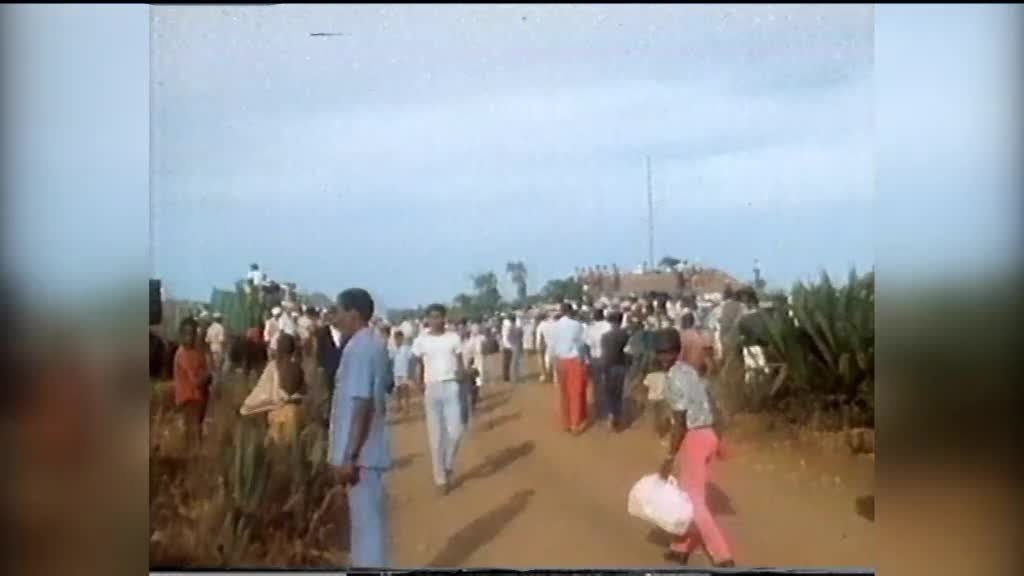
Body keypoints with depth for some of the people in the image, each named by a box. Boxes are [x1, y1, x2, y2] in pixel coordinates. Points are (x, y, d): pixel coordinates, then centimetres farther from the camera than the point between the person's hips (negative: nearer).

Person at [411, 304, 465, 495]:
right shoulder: (421, 340, 1)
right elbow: (419, 366, 7)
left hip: (451, 386, 0)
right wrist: (420, 386, -5)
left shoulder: (453, 338, 2)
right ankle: (441, 478, 11)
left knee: (455, 431, -6)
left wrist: (460, 376, -11)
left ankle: (448, 465, 20)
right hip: (432, 388, 0)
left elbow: (460, 362, 6)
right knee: (436, 436, 2)